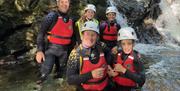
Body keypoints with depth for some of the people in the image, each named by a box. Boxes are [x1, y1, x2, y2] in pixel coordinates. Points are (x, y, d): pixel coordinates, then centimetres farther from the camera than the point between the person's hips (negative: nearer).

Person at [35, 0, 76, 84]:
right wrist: (40, 50, -21)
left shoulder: (70, 20, 6)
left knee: (62, 73, 16)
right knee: (44, 74, -13)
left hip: (64, 51, 5)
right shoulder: (52, 16, -9)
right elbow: (41, 34, -12)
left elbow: (72, 38, 16)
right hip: (51, 49, -5)